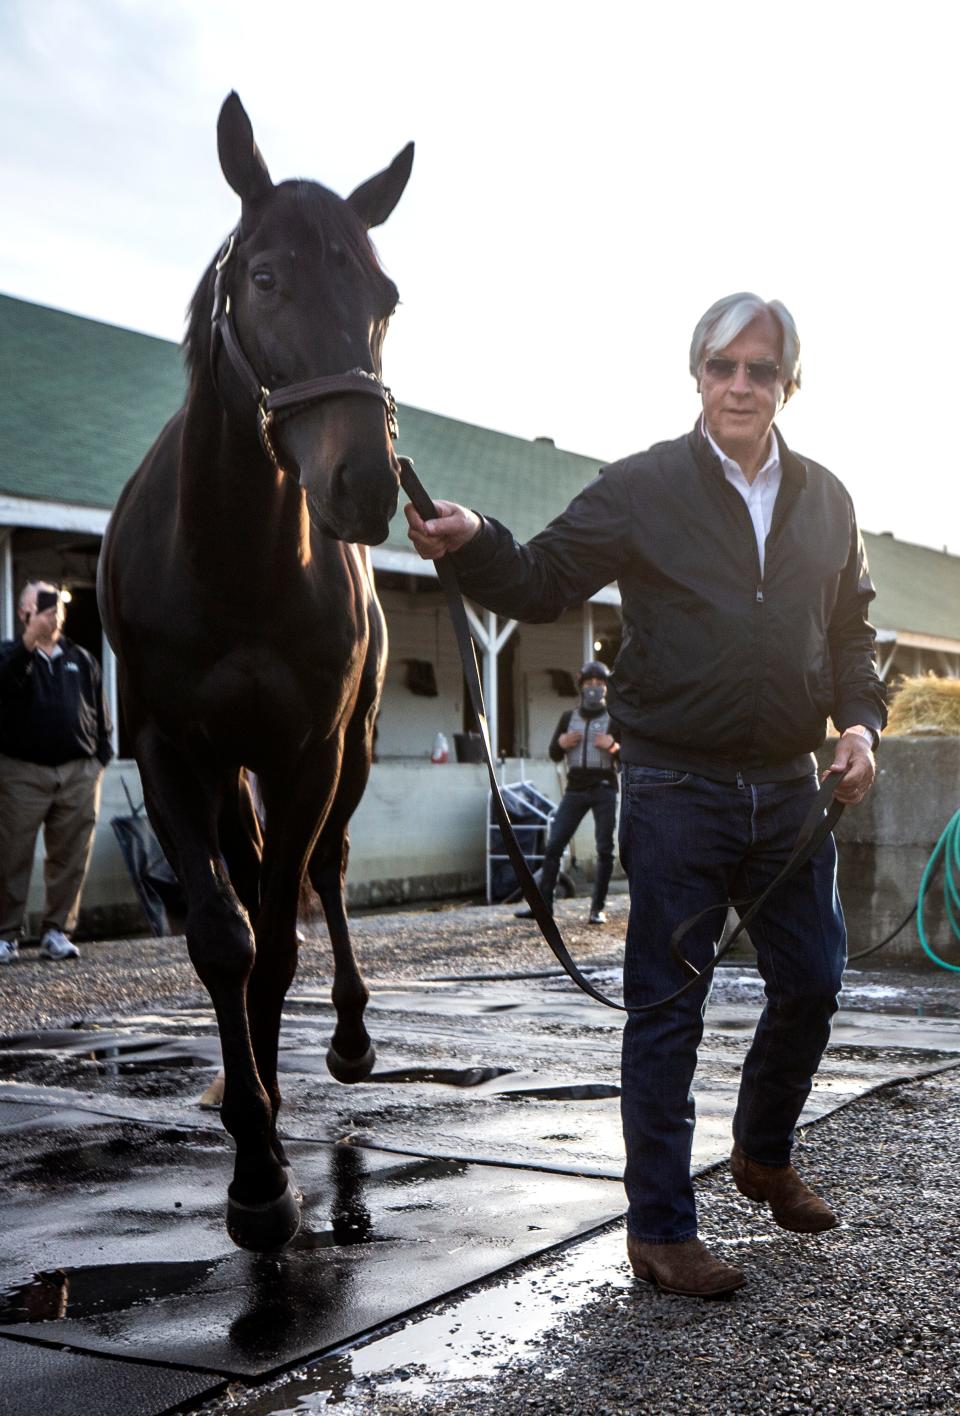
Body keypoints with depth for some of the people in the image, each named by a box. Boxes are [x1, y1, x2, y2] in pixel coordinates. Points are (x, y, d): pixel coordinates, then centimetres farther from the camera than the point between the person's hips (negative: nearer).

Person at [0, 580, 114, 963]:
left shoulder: (81, 660, 15)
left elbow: (100, 713, 15)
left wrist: (101, 757, 6)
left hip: (78, 773, 3)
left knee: (70, 857, 2)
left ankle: (56, 931, 10)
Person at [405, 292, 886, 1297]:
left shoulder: (826, 502, 9)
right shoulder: (642, 488, -4)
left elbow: (851, 632, 16)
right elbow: (545, 583, -9)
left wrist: (858, 722, -1)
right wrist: (473, 545, -29)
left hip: (788, 789, 5)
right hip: (677, 790, -5)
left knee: (812, 982, 14)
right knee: (667, 1008, 1)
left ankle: (762, 1155, 40)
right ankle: (660, 1230, 12)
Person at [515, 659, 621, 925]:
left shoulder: (614, 719, 4)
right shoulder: (568, 717, 13)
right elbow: (554, 754, 16)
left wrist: (613, 746, -18)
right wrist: (561, 743, -5)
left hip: (604, 789, -2)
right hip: (575, 789, 3)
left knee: (605, 850, -1)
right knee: (553, 845, -5)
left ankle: (597, 908, 6)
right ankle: (543, 903, -1)